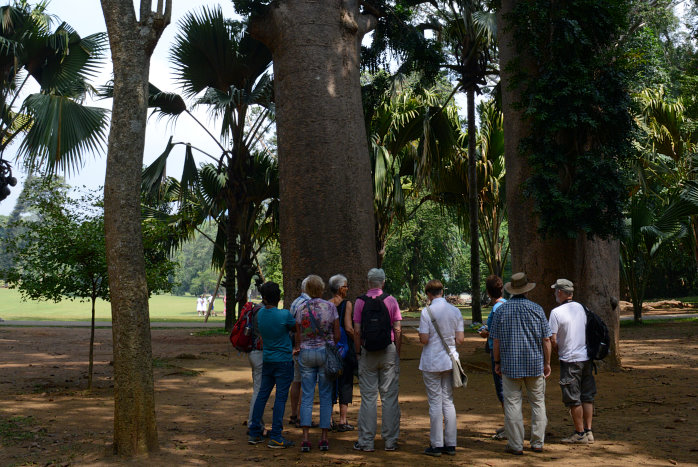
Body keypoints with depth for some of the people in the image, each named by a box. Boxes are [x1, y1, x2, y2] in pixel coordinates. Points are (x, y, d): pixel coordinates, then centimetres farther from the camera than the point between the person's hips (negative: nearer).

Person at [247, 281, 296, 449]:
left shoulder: (260, 314, 2)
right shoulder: (284, 315, -15)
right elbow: (296, 328, -1)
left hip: (267, 359, 6)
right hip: (283, 361, -6)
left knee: (262, 394, 12)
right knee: (280, 397, -2)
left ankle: (254, 433, 17)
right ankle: (275, 437, -1)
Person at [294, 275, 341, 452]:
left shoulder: (301, 309, -1)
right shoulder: (330, 307, -4)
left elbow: (298, 336, 5)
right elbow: (337, 334, -1)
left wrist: (298, 348, 23)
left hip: (306, 353, 1)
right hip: (326, 352, -1)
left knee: (307, 396, 3)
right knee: (326, 396, 6)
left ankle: (306, 438, -3)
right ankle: (324, 438, 7)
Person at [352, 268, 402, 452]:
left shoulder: (360, 301, -1)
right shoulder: (391, 300, 0)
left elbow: (357, 331, -5)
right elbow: (397, 330, -3)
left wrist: (358, 352, 4)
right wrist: (397, 353, 5)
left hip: (367, 353, 0)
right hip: (389, 352, 0)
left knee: (368, 397, 4)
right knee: (389, 397, 5)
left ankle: (366, 441, 7)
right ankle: (390, 441, 9)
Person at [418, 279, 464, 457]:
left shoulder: (427, 312, -12)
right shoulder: (455, 311, 3)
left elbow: (424, 339, -15)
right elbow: (460, 339, 2)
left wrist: (421, 337, 6)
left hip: (432, 362, -4)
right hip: (450, 361, 5)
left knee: (435, 403, 1)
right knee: (448, 401, 11)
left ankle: (436, 445, 6)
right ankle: (450, 444, 14)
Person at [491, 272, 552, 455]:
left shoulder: (502, 310, -3)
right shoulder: (536, 309, -2)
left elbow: (496, 340, -1)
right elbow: (546, 339, -1)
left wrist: (497, 362, 10)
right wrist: (547, 362, 8)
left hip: (510, 365, -1)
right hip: (535, 364, 1)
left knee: (512, 404, 3)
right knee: (538, 403, 12)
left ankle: (516, 445, 6)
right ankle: (537, 443, 16)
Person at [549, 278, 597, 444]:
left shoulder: (556, 312, -12)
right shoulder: (581, 308, 7)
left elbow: (553, 340, -13)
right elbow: (589, 331, 14)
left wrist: (559, 352, 6)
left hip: (570, 360, -6)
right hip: (587, 358, 6)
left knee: (573, 399, 2)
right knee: (587, 396, 11)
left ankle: (580, 433, 6)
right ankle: (588, 431, 16)